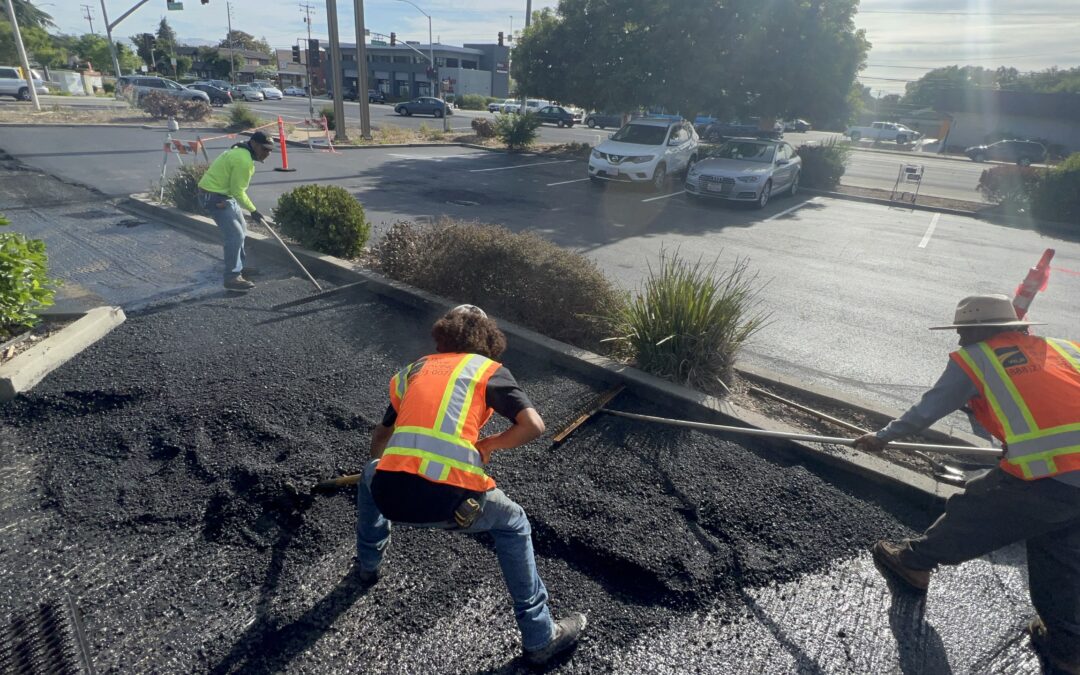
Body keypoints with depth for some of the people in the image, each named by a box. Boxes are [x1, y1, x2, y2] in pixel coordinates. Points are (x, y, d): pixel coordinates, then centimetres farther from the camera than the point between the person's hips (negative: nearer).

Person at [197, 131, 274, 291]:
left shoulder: (242, 152, 9)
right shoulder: (244, 161, -24)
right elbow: (238, 191, -20)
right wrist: (253, 210, -11)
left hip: (224, 193, 11)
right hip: (215, 197, -11)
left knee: (239, 231, 19)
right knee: (235, 234, -13)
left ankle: (238, 267, 32)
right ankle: (232, 277, -10)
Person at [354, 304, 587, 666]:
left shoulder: (411, 370, 24)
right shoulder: (489, 369, 12)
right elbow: (533, 426, -1)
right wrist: (489, 444, 16)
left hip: (390, 494, 4)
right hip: (449, 499, -3)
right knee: (513, 526, 25)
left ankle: (367, 564, 57)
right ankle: (540, 638, 29)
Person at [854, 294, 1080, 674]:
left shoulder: (973, 359, 3)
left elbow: (926, 412, 10)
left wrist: (883, 437, 24)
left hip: (1045, 478, -6)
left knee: (970, 514, 17)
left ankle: (914, 560, 36)